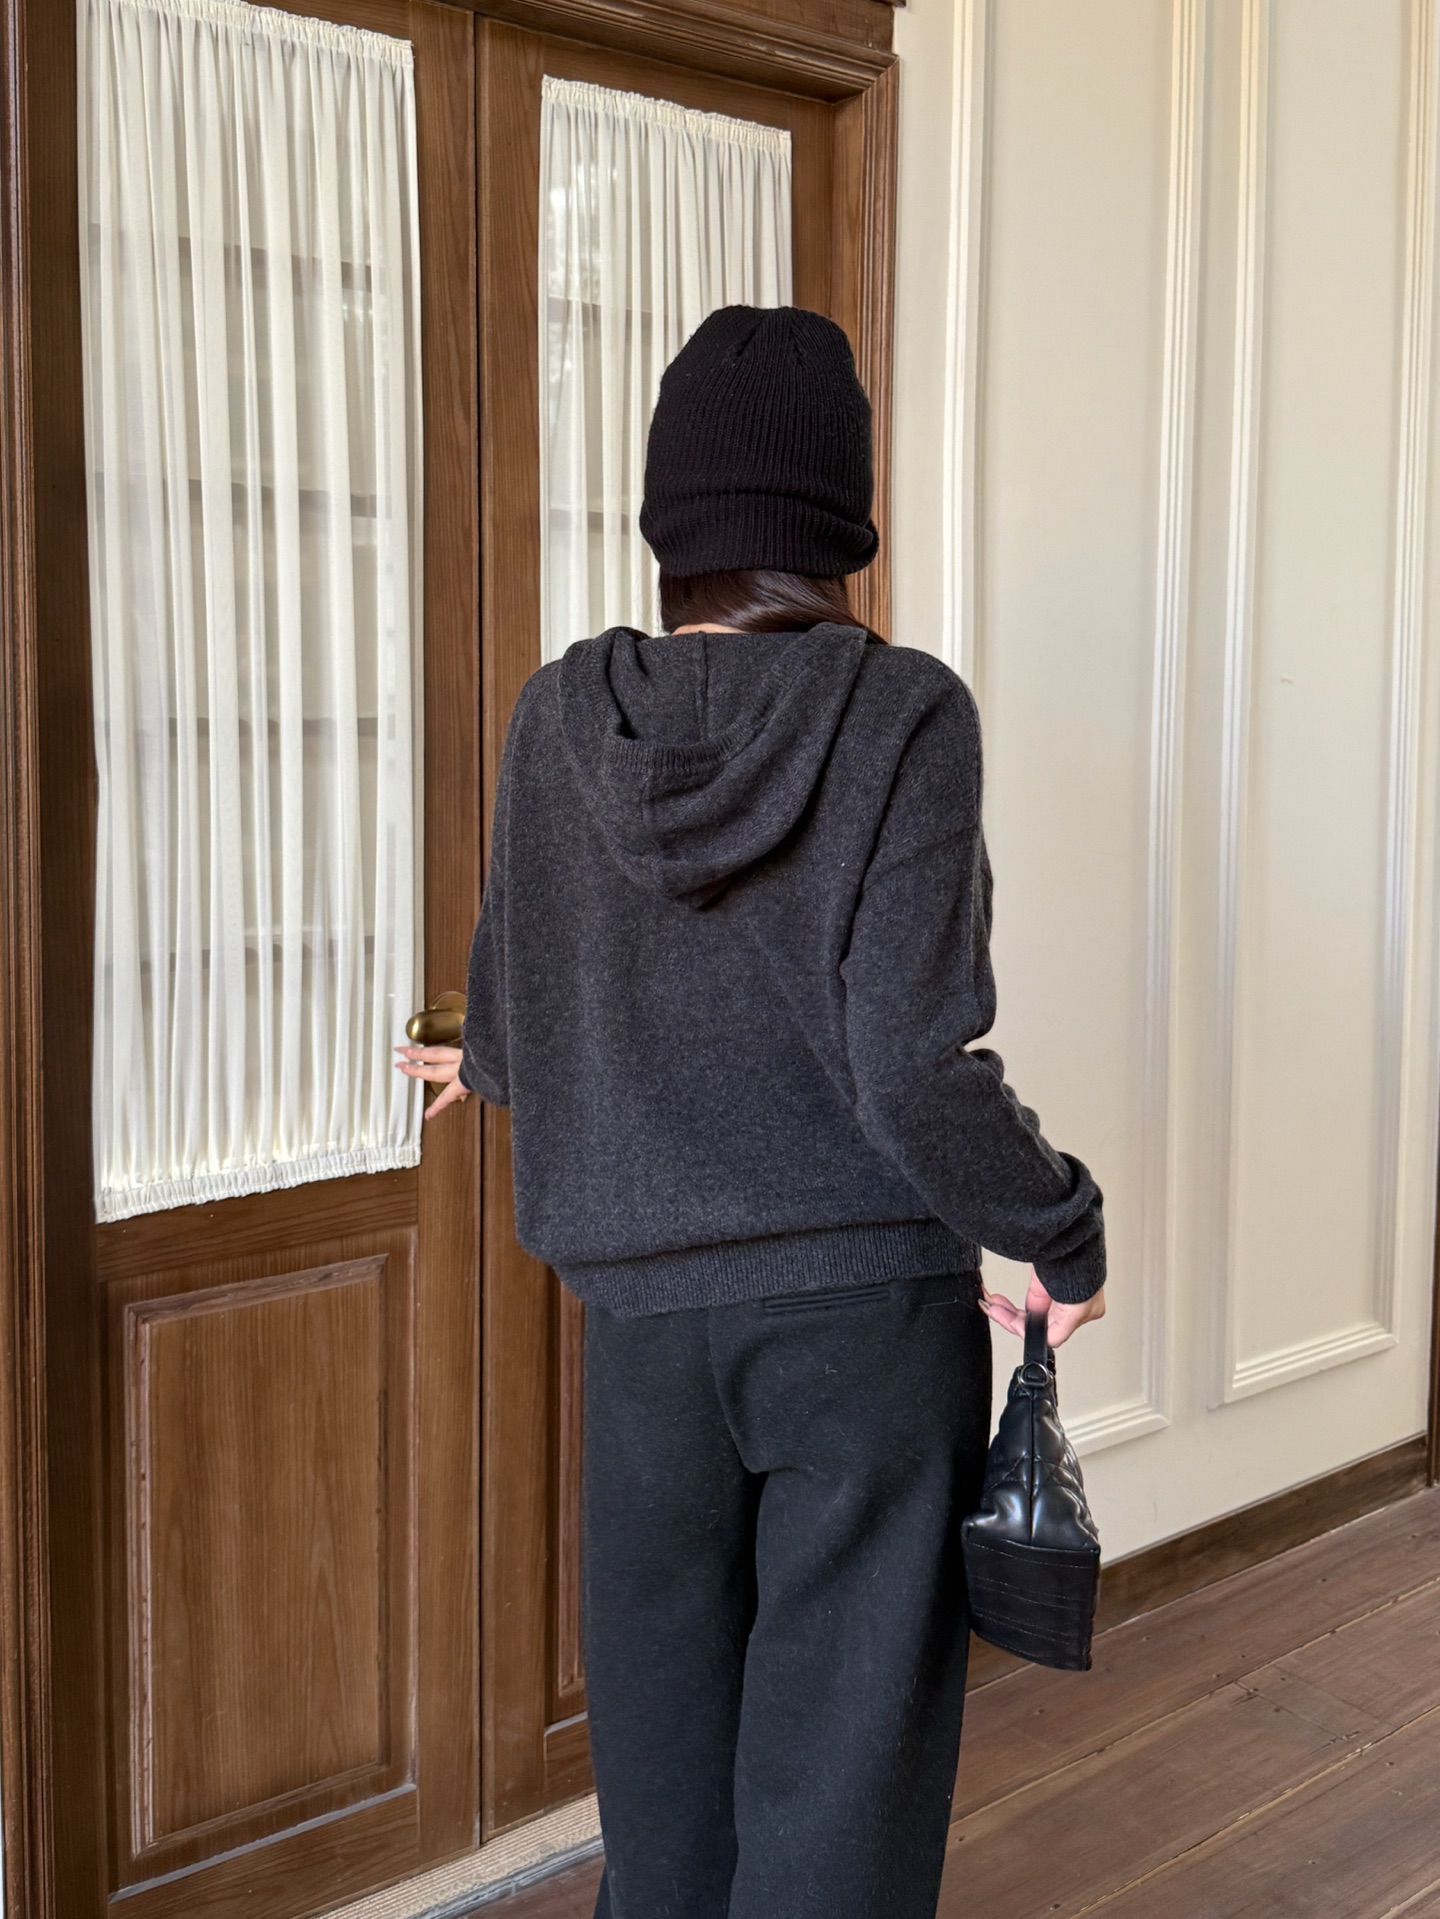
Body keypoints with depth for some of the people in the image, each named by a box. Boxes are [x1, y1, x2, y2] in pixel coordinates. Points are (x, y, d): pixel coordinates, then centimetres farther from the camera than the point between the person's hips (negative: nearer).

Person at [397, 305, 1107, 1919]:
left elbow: (510, 1016, 9)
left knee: (664, 1750, 19)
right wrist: (1064, 1239, -2)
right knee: (839, 1779, 9)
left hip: (644, 1308, 3)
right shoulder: (899, 714, -12)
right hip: (870, 1301, -3)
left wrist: (485, 1069, 32)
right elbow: (912, 1071, -18)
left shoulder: (560, 721, -2)